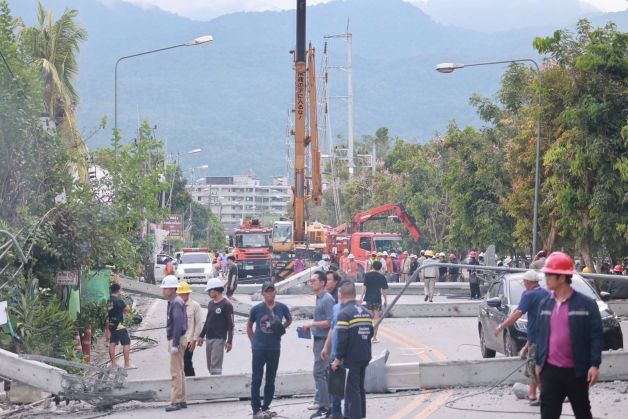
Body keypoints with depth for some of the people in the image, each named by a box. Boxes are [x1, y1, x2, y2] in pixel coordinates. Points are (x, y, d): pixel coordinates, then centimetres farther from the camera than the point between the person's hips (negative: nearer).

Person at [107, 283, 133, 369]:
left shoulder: (109, 301, 7)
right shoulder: (119, 300, -15)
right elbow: (127, 309, -8)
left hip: (111, 324, 8)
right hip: (119, 324, -8)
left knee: (112, 344, 9)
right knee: (126, 343, -1)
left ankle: (113, 364, 11)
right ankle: (127, 364, -3)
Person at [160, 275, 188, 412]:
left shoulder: (176, 303, -17)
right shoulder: (173, 302, 14)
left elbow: (178, 324, -24)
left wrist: (175, 344, -25)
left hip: (176, 340, -10)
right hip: (174, 340, 10)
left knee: (176, 372, -8)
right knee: (179, 371, 14)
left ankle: (176, 401, -7)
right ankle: (181, 400, 20)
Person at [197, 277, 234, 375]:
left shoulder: (226, 305, -9)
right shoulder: (210, 304, 13)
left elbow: (230, 324, -11)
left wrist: (229, 341, -16)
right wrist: (201, 335, 20)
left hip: (219, 339, -8)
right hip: (209, 338, 8)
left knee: (215, 366, -12)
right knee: (210, 366, 9)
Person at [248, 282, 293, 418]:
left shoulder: (281, 307, -1)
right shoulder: (256, 309, -5)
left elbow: (289, 319, 18)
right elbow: (249, 326, 9)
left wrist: (282, 328, 1)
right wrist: (253, 341, 3)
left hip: (275, 349, 3)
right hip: (259, 349, -2)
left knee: (271, 380, 10)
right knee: (256, 380, -1)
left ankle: (266, 407, 20)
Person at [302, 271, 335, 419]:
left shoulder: (327, 299, -16)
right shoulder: (319, 298, 13)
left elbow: (329, 322, -21)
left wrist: (311, 324, -17)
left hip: (324, 340, -10)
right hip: (319, 340, 10)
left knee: (319, 373, -9)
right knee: (324, 373, 13)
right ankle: (328, 404, 19)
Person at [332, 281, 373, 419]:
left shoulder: (344, 313, -15)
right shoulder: (366, 312, 8)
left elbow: (342, 339, -19)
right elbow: (370, 333, 13)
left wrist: (338, 358, -11)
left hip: (351, 358, -7)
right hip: (365, 356, 8)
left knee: (352, 391, -4)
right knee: (360, 388, 18)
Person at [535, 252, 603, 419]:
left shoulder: (586, 304, -8)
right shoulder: (545, 305, 6)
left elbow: (596, 336, -8)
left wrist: (594, 365, -14)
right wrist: (538, 362, 12)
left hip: (576, 371, -3)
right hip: (550, 369, 4)